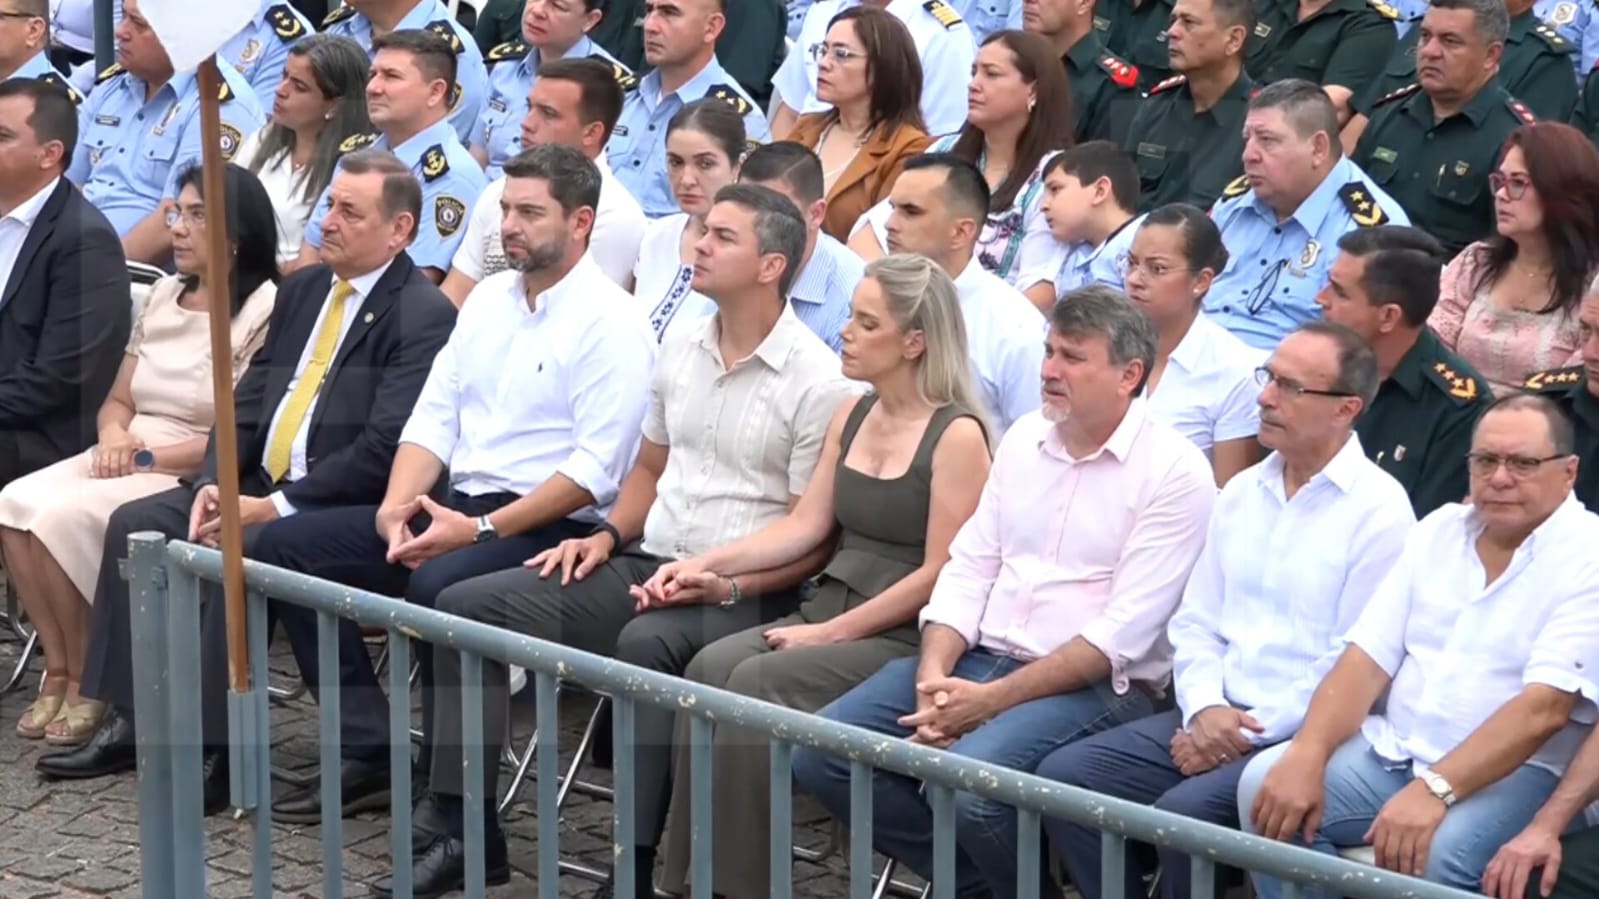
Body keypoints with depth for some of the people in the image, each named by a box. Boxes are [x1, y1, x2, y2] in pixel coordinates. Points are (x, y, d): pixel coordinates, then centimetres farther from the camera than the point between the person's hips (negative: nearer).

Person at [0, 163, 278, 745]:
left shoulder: (264, 310, -9)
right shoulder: (164, 295, 15)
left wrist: (146, 457, -15)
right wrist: (114, 435, -4)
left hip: (196, 479, -7)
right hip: (128, 462, 7)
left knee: (66, 517, -27)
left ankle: (87, 683, -11)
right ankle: (58, 669, -10)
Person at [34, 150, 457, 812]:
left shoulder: (423, 316, -13)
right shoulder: (302, 290, 14)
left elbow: (383, 448, -21)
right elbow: (248, 400, 14)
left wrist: (277, 505, -21)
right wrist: (213, 483, -3)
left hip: (337, 508, -9)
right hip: (260, 486, 9)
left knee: (240, 553, -31)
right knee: (134, 525, -3)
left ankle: (214, 750, -22)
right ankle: (125, 725, 0)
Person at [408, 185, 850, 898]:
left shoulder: (816, 381, -10)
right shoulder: (680, 350, 12)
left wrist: (728, 585, -21)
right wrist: (608, 534, 7)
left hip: (743, 592, -8)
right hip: (646, 566, 8)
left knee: (644, 644, -40)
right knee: (467, 606, -5)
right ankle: (462, 827, -4)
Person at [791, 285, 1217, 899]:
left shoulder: (1175, 473, -8)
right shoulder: (1024, 439, 13)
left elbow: (1122, 635, -15)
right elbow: (968, 571, 11)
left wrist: (992, 699, -19)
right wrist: (933, 678, -8)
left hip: (1095, 686, -7)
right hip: (978, 660, 7)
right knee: (821, 752, -11)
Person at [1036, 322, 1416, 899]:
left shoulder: (1379, 510, -8)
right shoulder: (1241, 493, 15)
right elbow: (1195, 622, 14)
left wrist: (1249, 733, -15)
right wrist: (1205, 709, -6)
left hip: (1302, 735, -7)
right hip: (1216, 719, 7)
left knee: (1184, 809, -31)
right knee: (1065, 776, -10)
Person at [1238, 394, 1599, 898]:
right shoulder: (1439, 530, 11)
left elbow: (1544, 706, -21)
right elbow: (1367, 659, 5)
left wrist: (1434, 791, -32)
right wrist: (1307, 755, -13)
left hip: (1511, 772, -6)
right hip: (1393, 751, 6)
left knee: (1433, 851, -35)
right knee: (1265, 783, -16)